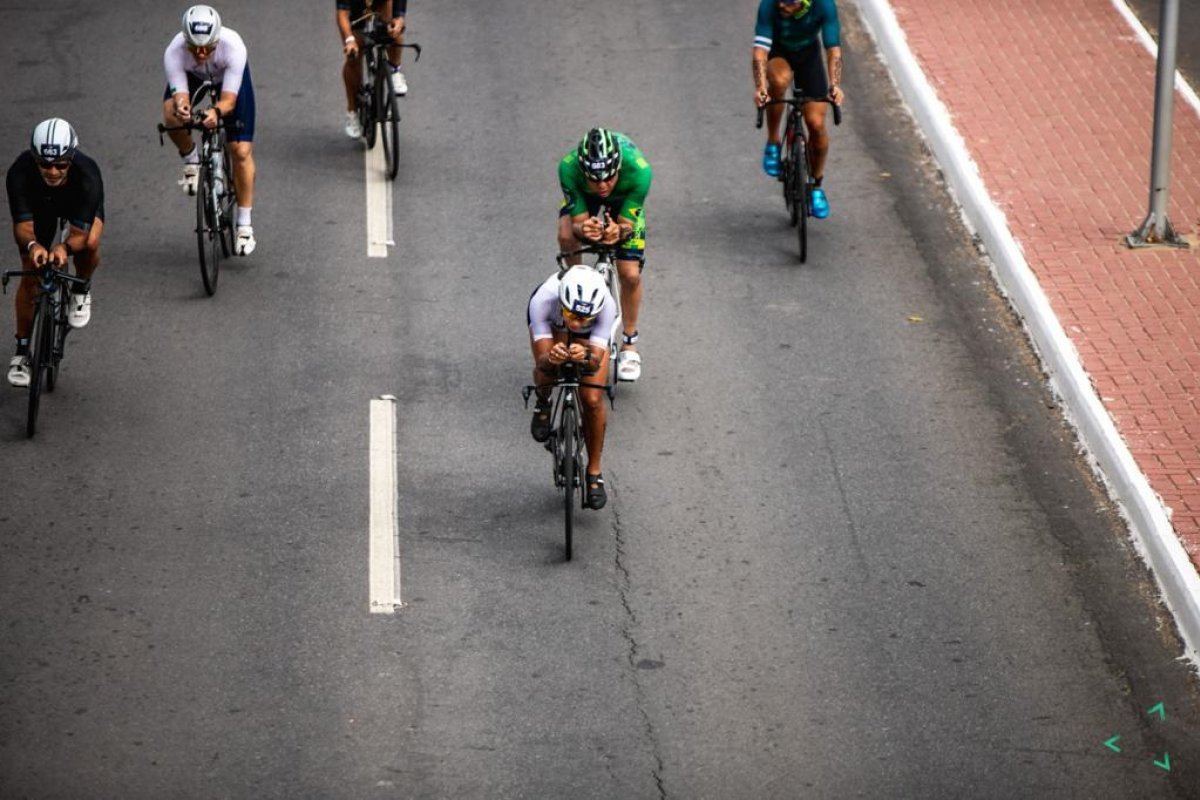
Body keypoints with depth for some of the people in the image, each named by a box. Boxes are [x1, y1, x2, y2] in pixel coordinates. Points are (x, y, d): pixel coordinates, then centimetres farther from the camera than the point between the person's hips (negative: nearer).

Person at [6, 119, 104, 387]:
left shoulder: (87, 175, -41)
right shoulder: (20, 173, -39)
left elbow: (80, 234, -40)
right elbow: (22, 224, -39)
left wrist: (64, 248, -63)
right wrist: (32, 245, -61)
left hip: (80, 204, -1)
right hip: (40, 204, 1)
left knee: (90, 243, -32)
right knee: (30, 277, -5)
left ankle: (81, 291, 1)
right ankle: (22, 351, 13)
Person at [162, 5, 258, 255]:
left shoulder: (233, 47, -42)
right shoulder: (174, 53, -38)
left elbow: (229, 99, -41)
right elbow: (180, 94, -38)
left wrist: (217, 111, -63)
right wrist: (181, 106, -62)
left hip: (230, 77, -1)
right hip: (192, 76, 1)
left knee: (242, 150, -9)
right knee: (171, 115, -31)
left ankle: (244, 225, 3)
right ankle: (191, 159, 1)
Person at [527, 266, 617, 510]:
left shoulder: (606, 304, -42)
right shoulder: (543, 299, -43)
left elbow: (597, 360, -43)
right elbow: (542, 359, -41)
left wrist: (586, 357, -66)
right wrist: (550, 359, -65)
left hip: (590, 335, -1)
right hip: (552, 325, 1)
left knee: (593, 400, -14)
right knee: (547, 366, -28)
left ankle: (594, 472, 7)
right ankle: (543, 404, 10)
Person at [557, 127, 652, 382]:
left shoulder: (639, 171, -42)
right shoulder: (568, 168, -40)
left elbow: (626, 225, -32)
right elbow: (578, 222, -32)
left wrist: (619, 232, -55)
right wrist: (583, 230, -56)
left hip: (624, 199, 0)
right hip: (583, 195, 0)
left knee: (630, 275, -8)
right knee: (566, 237, -30)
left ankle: (629, 344, 15)